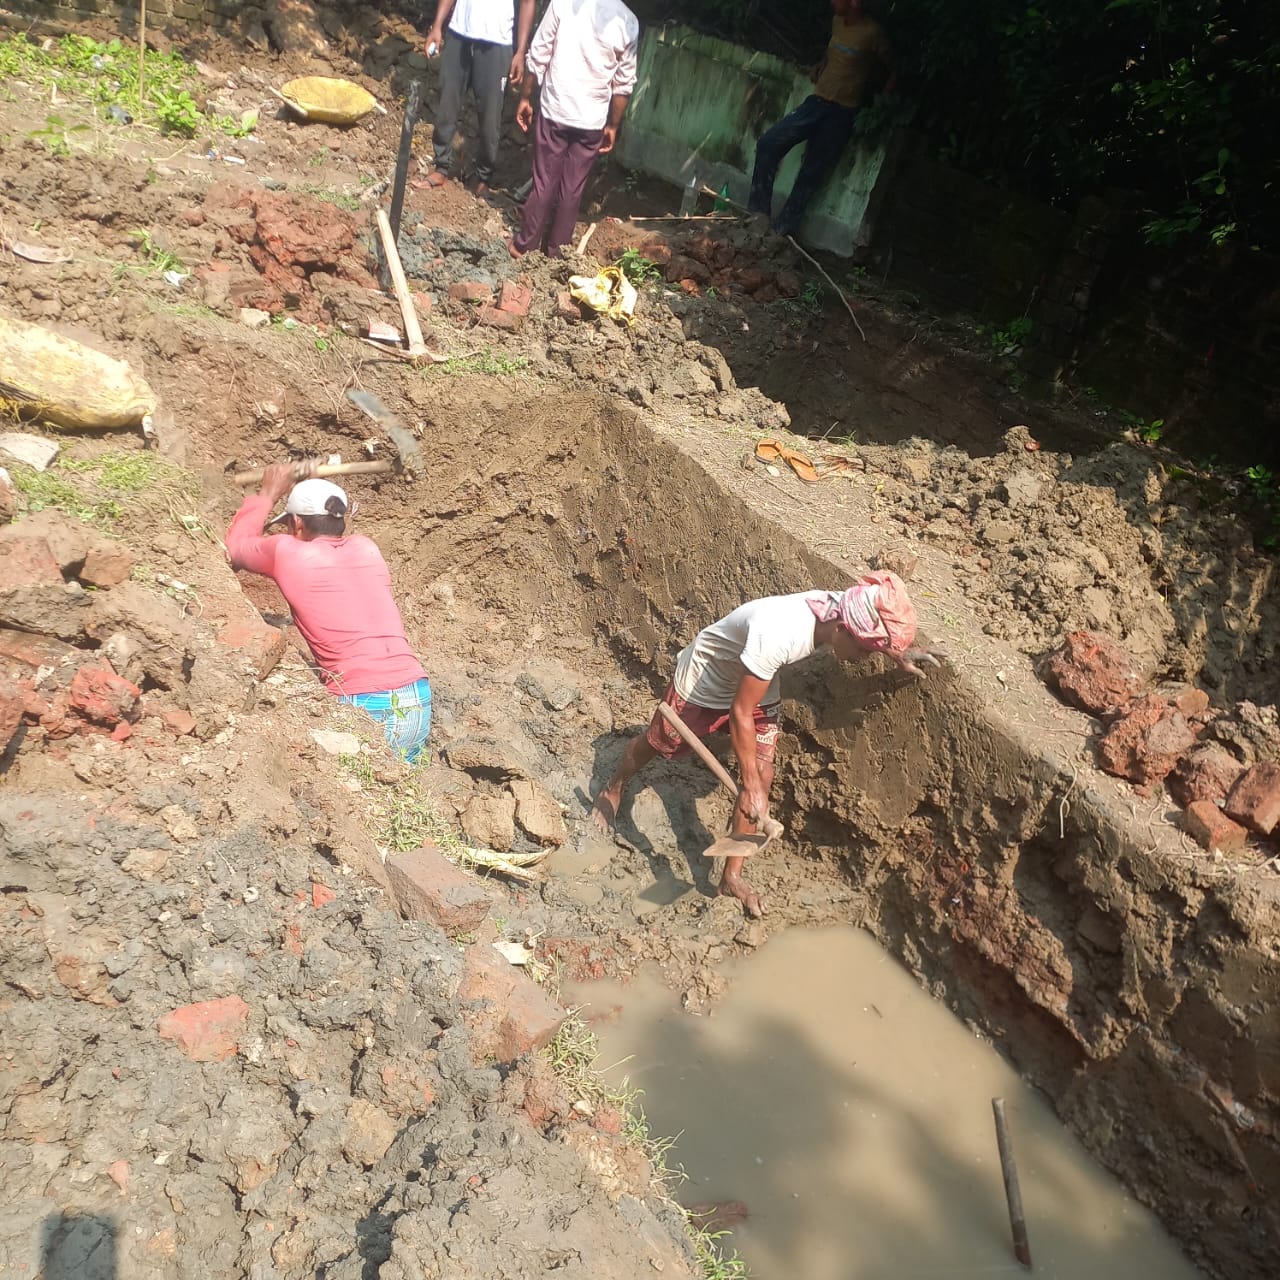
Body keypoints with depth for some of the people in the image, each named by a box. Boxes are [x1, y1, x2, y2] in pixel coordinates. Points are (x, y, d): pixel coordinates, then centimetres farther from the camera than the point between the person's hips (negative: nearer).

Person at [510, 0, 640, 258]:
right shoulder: (628, 22, -3)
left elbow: (538, 56, -4)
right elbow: (623, 83, 2)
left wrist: (525, 97, 7)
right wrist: (613, 125, 11)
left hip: (554, 111, 0)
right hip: (592, 121, 1)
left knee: (544, 183, 10)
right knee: (572, 189, 11)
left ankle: (523, 245, 16)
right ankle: (554, 249, 19)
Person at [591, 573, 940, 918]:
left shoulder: (837, 606, -24)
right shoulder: (777, 635, -45)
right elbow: (740, 713, -35)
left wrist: (898, 653, -9)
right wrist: (750, 787, -31)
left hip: (757, 688, 6)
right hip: (703, 681, -6)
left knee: (763, 776, -3)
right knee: (655, 745, 17)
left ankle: (732, 876, 12)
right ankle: (613, 789, 50)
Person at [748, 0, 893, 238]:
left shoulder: (872, 33, -14)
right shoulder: (837, 21, 7)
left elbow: (894, 70, -5)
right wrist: (822, 67, 12)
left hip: (843, 113, -7)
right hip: (817, 101, 7)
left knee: (811, 173, -6)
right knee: (768, 144, -5)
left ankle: (781, 231, 1)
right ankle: (758, 212, 3)